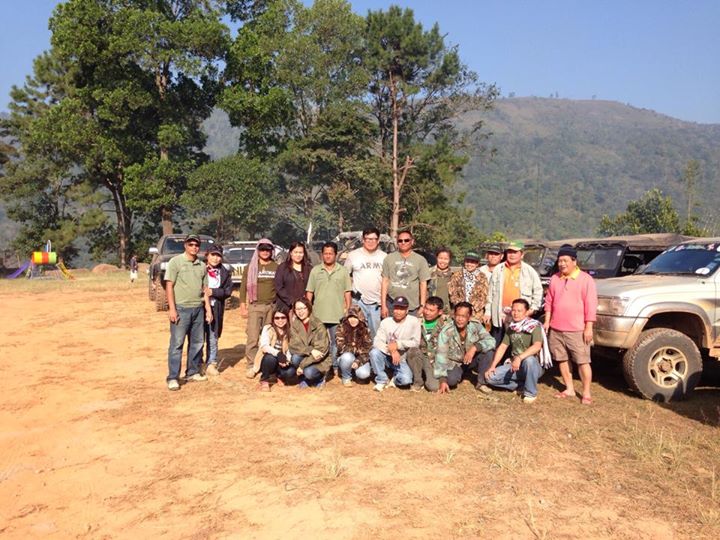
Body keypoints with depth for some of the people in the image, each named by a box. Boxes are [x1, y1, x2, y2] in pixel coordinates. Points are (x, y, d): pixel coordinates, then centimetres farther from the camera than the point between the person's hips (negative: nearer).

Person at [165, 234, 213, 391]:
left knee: (197, 342, 11)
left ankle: (193, 372, 23)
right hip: (181, 308, -6)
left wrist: (208, 309, 10)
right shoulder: (175, 262, -4)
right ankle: (173, 378, 1)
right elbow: (169, 286, -8)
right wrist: (172, 309, -14)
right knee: (177, 343, -4)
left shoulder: (202, 265, 12)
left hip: (198, 309, 6)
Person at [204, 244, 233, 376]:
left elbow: (228, 290, 1)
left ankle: (211, 364, 18)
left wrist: (213, 292, -11)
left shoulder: (224, 272, 7)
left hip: (216, 309, 3)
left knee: (213, 337, 8)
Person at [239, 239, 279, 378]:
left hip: (272, 306, 1)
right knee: (253, 338, -6)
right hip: (255, 306, -1)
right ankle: (251, 366, 1)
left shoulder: (277, 267, 8)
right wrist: (243, 306, 0)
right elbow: (244, 287, 6)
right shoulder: (250, 267, 6)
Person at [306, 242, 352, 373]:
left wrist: (347, 310, 0)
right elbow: (309, 292, 7)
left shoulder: (343, 271, 4)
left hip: (338, 315, -1)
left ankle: (335, 367, 14)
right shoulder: (315, 271, 6)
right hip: (318, 315, 1)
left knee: (336, 343, 5)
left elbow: (348, 293, 5)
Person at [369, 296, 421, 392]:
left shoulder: (414, 321, -10)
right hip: (387, 357, 2)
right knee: (374, 352, -29)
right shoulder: (386, 322, -5)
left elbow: (416, 342, -14)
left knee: (406, 379, -30)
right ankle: (382, 380, -5)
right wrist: (392, 350, -29)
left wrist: (398, 344, -22)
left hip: (402, 360, -2)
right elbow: (377, 342, -14)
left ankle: (396, 377, 10)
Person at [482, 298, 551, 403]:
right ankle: (520, 384, 5)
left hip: (534, 367, -5)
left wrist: (519, 358, -42)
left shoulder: (534, 326, -14)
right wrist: (492, 366, -4)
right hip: (514, 366, 5)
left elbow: (537, 346, -31)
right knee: (490, 376, -15)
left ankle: (531, 393, -16)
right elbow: (502, 347, 6)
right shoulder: (511, 327, 6)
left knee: (529, 359, -40)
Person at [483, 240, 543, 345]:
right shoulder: (498, 269, 8)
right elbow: (491, 292, 11)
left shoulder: (529, 271, 3)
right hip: (500, 316, 2)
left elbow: (538, 290, 8)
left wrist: (533, 308, -2)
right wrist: (488, 312, 8)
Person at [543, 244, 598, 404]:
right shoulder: (555, 279, 10)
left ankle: (586, 393, 6)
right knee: (562, 360, 11)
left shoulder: (585, 279, -5)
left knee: (583, 361, -2)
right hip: (556, 329, 5)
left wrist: (589, 327, -12)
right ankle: (569, 389, 24)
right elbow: (549, 301, 15)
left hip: (577, 330, -5)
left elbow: (591, 305, -8)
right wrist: (547, 321, 9)